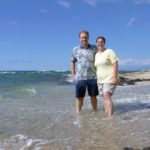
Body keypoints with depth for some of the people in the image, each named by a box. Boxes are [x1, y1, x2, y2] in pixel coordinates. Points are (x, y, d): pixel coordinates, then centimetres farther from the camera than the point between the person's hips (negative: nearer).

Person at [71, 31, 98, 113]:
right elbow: (72, 62, 13)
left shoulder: (94, 48, 6)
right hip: (80, 78, 0)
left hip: (92, 77, 1)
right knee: (79, 97, 2)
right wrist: (73, 75, 6)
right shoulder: (75, 49, 7)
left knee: (93, 96, 10)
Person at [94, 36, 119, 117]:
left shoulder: (109, 52, -7)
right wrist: (96, 79, 14)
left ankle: (110, 116, -19)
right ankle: (106, 114, 12)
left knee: (107, 97, -18)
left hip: (109, 79, -7)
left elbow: (115, 64, -13)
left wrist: (115, 77, -19)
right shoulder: (96, 54, 14)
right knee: (105, 97, 8)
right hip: (101, 80, 7)